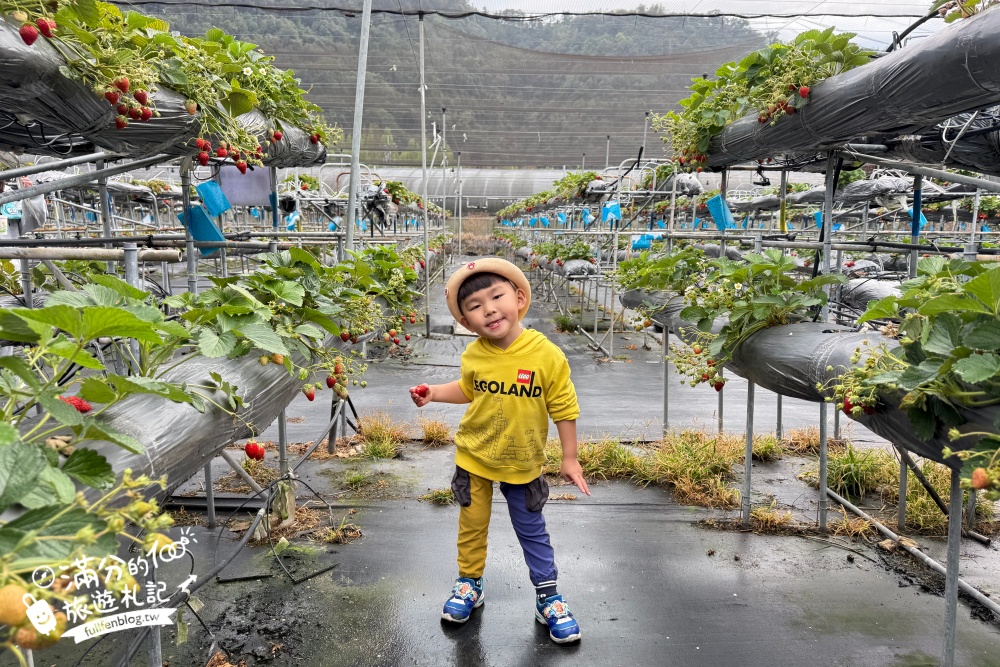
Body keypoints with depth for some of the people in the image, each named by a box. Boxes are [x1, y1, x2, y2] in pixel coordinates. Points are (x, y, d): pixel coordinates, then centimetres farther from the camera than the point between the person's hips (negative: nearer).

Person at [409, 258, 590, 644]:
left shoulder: (546, 355, -23)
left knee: (532, 531, 14)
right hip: (474, 457, 2)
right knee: (472, 525, 17)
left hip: (523, 464, -2)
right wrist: (433, 393, -6)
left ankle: (547, 598, 32)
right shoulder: (473, 355, -13)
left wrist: (570, 459, -8)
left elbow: (563, 408, -13)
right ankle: (469, 585, 41)